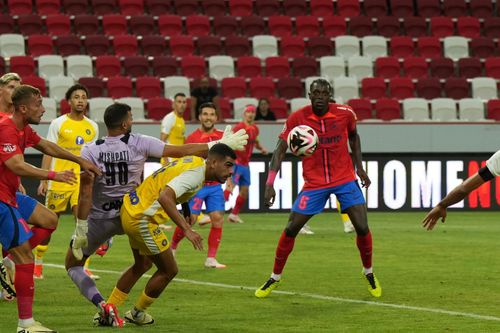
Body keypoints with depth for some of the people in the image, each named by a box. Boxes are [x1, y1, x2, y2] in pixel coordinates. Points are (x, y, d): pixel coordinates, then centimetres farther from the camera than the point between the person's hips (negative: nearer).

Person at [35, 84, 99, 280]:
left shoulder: (92, 127, 9)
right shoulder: (58, 124, -2)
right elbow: (48, 153, -2)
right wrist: (44, 180, -8)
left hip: (82, 181, 2)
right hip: (59, 181, -2)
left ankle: (83, 268, -10)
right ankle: (37, 263, 22)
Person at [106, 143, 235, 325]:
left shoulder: (194, 161, 7)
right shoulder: (195, 173, -22)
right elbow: (165, 197, -34)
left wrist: (187, 213, 14)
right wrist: (186, 229, -37)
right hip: (141, 219, -10)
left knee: (142, 265, 27)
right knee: (169, 270, 3)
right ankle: (137, 313, 21)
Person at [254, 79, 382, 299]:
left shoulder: (345, 113, -8)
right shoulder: (297, 118, -12)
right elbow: (280, 150, -8)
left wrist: (359, 167, 10)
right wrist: (270, 184, -17)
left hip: (345, 179, 0)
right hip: (314, 183, 0)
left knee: (362, 227, -10)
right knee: (291, 229, -2)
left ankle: (369, 274, 16)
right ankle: (275, 278, 17)